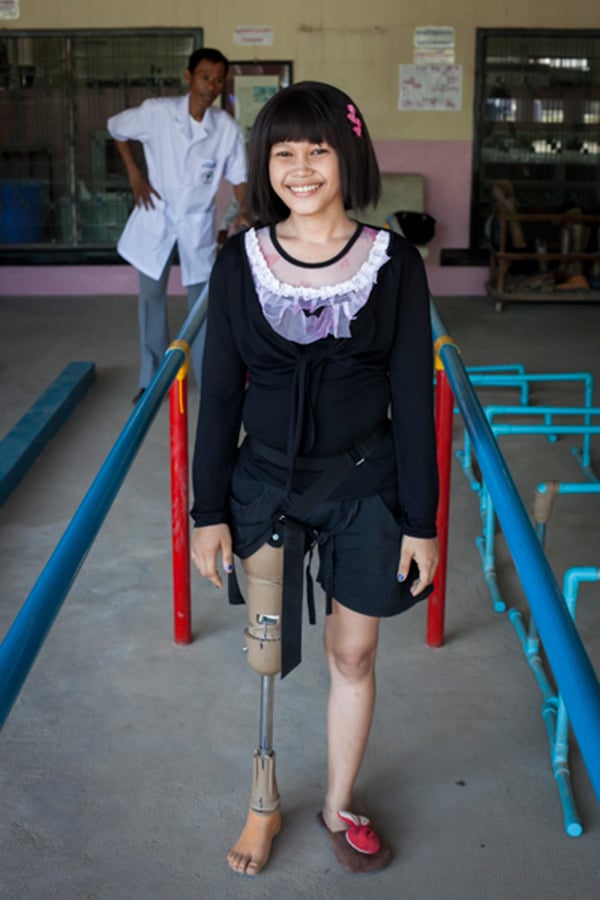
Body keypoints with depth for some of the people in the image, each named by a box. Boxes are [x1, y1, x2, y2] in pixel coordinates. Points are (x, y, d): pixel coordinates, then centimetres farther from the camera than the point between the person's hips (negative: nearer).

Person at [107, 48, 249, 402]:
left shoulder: (228, 128, -11)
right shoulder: (156, 112, -13)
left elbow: (238, 176, -4)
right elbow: (116, 128, 3)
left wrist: (244, 210, -23)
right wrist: (135, 174, -3)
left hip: (198, 223, 0)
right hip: (156, 217, 0)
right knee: (152, 297, 9)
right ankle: (153, 379, 23)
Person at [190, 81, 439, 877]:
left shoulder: (394, 263, -6)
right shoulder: (240, 263, -4)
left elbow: (414, 401, -4)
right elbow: (219, 395, 0)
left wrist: (422, 520, -4)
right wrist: (209, 510, 0)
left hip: (365, 489, 0)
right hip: (266, 486, 0)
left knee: (354, 655, 13)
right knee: (267, 657, 8)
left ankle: (340, 804, 37)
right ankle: (264, 802, 34)